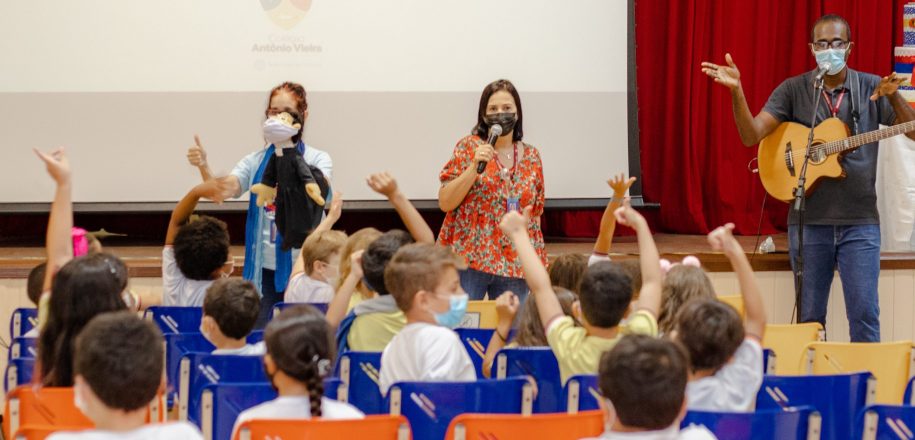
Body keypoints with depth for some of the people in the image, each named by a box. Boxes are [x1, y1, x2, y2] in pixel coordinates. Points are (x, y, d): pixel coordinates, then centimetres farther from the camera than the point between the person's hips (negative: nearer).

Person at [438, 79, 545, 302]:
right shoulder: (469, 147, 0)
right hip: (469, 259, -3)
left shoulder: (531, 156, 10)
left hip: (515, 265, 3)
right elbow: (445, 203, -5)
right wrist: (475, 166, -16)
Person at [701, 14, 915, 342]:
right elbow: (751, 135, -6)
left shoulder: (872, 88, 3)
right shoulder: (793, 90, 2)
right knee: (809, 317, 7)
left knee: (865, 315, -4)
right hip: (808, 220, 1)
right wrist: (736, 92, -22)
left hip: (859, 221, -1)